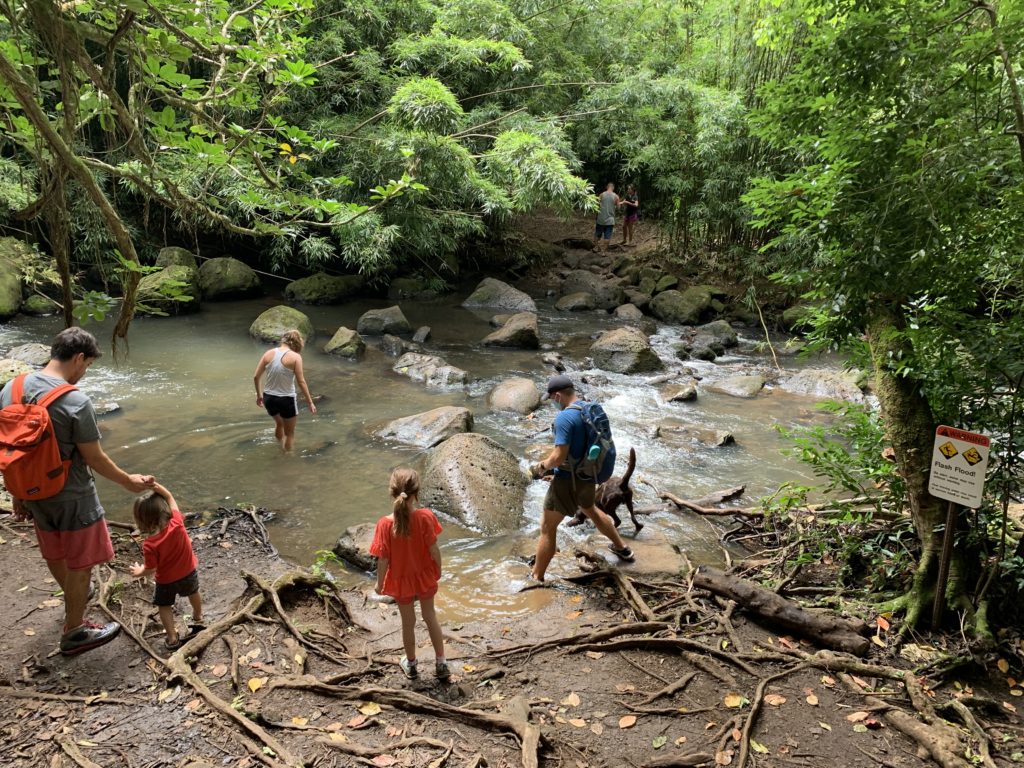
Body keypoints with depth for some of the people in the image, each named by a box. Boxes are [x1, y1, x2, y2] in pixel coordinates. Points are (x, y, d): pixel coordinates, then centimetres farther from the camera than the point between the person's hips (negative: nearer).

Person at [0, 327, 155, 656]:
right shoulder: (76, 403, -27)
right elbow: (94, 459, -18)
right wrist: (128, 481, -2)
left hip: (36, 495, 7)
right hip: (73, 500, -7)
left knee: (55, 555, 28)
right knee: (80, 565, 13)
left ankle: (74, 596, 55)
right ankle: (74, 632, 27)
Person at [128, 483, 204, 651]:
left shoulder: (150, 545, -32)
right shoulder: (177, 522, -25)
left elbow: (150, 570, -20)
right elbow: (170, 498, -12)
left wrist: (139, 572, 2)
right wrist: (156, 485, -26)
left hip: (167, 580, -4)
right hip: (189, 572, 4)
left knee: (164, 606, 21)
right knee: (193, 593, 33)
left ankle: (172, 638, 23)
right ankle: (198, 619, 54)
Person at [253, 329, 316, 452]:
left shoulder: (269, 353, -2)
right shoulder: (295, 357, -14)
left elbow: (256, 377, 2)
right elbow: (301, 382, -15)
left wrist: (259, 395, 16)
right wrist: (310, 402, -7)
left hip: (268, 398, 6)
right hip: (286, 399, -5)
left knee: (279, 423, 34)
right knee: (289, 433, 18)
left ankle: (281, 449, 54)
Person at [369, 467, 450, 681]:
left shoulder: (385, 524, -25)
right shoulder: (425, 516, -24)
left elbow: (383, 560, -17)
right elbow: (434, 549, -15)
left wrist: (379, 583, 0)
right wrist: (438, 570, 3)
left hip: (401, 581, 0)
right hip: (426, 577, 1)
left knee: (408, 622, 21)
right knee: (430, 617, 23)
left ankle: (411, 664, 42)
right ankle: (441, 664, 34)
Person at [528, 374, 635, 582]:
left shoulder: (564, 417, -25)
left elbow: (559, 457, -28)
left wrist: (543, 466, -8)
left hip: (568, 480, -8)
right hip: (588, 476, 8)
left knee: (547, 529, 6)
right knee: (591, 510, 35)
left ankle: (536, 579, 15)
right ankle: (622, 548, 50)